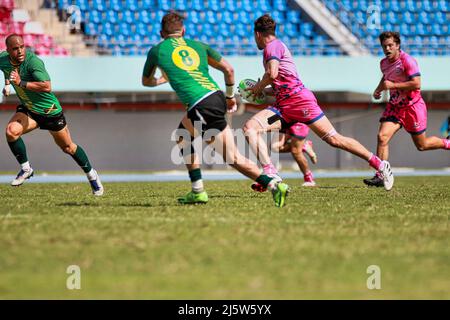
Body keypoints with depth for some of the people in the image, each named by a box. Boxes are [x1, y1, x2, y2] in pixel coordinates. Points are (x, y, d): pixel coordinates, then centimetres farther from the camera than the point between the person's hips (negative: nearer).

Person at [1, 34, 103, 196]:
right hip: (28, 109, 5)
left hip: (50, 110, -5)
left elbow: (47, 87, -42)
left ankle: (91, 174, 32)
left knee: (68, 147, 9)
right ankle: (25, 169, -2)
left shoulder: (33, 61, -31)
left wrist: (21, 83, -41)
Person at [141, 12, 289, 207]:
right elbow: (228, 69, 18)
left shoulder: (156, 51, 13)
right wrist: (230, 96, 32)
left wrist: (162, 79, 53)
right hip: (216, 95, 6)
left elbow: (146, 81, 30)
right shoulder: (198, 45, 21)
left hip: (203, 108, -6)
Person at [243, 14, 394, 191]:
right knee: (250, 127, -10)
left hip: (300, 99, -9)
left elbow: (272, 73, -19)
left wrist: (258, 87, -2)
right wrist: (262, 91, 28)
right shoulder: (276, 47, 27)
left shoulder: (273, 46, -1)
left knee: (334, 139, -10)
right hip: (283, 106, 9)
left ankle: (380, 165, -1)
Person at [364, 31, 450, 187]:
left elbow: (416, 84, -27)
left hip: (413, 106, -6)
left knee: (422, 145, 6)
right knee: (382, 137, -15)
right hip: (394, 106, 6)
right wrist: (379, 89, 9)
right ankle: (380, 176, -16)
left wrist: (393, 85, -26)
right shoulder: (384, 63, 5)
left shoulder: (407, 61, -19)